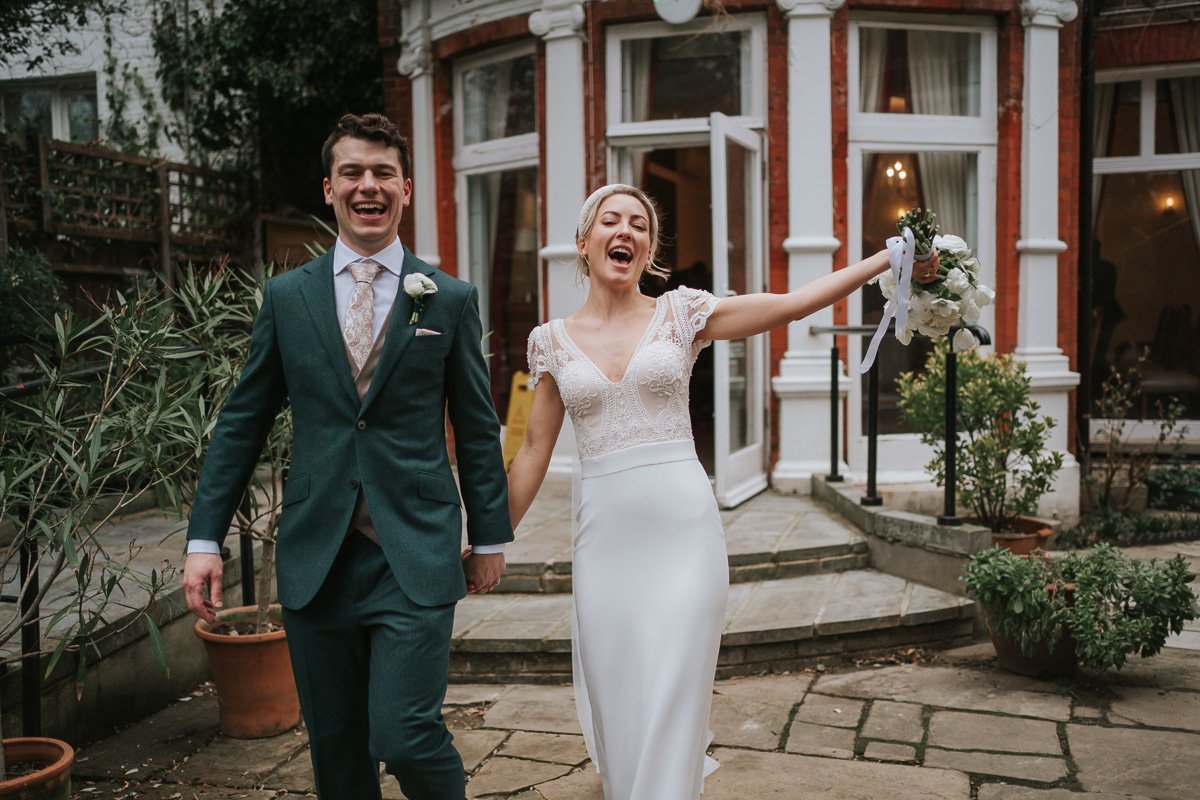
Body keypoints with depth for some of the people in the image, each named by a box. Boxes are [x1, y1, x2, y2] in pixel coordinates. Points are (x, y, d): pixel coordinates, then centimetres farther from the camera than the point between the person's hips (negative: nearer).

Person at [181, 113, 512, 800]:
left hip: (416, 557, -2)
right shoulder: (287, 297, 7)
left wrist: (490, 538, 9)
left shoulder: (451, 299, 3)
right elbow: (242, 424, 9)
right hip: (316, 558, 3)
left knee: (405, 734, -11)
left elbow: (478, 429, 6)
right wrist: (205, 539, 5)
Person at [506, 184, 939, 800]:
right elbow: (534, 451, 10)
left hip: (682, 529, -1)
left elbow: (793, 303, -2)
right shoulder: (551, 341, 6)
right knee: (613, 705, 11)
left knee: (672, 702, 0)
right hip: (604, 536, 2)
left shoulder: (680, 313, 2)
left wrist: (890, 258, -7)